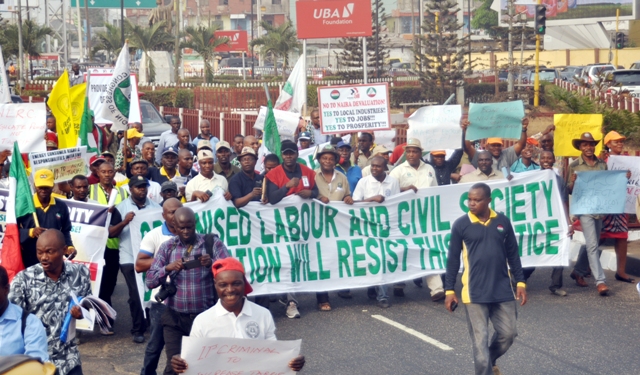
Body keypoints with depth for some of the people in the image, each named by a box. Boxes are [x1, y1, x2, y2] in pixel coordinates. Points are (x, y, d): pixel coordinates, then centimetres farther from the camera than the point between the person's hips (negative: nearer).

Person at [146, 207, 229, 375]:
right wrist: (168, 268, -18)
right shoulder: (167, 247, 3)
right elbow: (149, 281, 0)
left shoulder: (212, 242, -2)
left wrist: (212, 264, -28)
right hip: (175, 317, 1)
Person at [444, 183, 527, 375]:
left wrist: (520, 282, 7)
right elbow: (453, 259, 0)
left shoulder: (502, 221, 3)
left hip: (502, 290, 3)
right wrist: (449, 290, -1)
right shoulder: (461, 225, -5)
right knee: (480, 340, 0)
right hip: (474, 293, -3)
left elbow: (513, 254, 11)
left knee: (508, 333, 9)